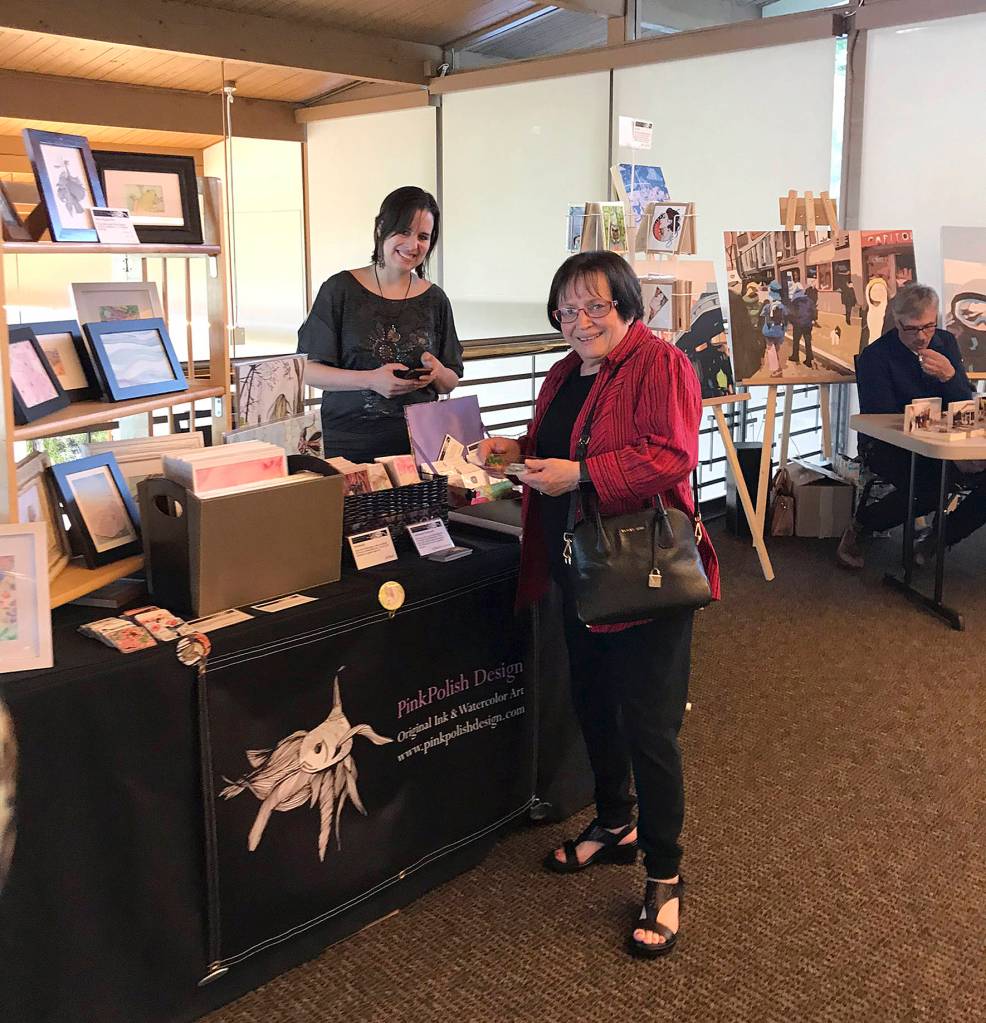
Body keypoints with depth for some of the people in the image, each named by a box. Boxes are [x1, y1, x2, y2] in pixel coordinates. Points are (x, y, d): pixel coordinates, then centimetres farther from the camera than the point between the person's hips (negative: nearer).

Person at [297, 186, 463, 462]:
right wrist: (369, 379, -16)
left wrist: (437, 374, -7)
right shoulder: (340, 289, 0)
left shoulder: (434, 299, 9)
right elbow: (307, 370, -3)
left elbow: (450, 384, 16)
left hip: (418, 444, 2)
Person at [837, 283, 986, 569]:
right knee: (930, 489, -33)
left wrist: (950, 376, -18)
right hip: (889, 446, -6)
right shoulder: (875, 356, -9)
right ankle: (859, 527, -8)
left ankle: (941, 538, 3)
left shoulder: (946, 343, 7)